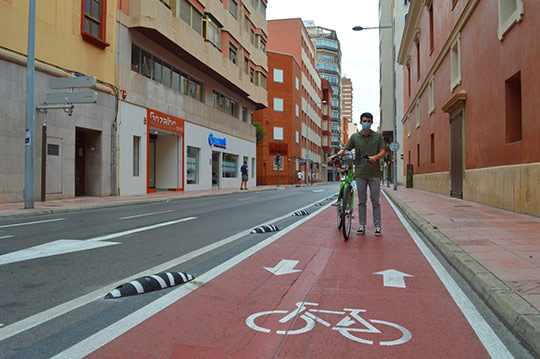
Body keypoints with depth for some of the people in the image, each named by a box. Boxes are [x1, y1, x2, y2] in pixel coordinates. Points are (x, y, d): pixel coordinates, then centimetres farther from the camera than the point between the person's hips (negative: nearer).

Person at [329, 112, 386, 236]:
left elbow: (383, 151, 0)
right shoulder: (355, 137, 7)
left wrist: (375, 157, -21)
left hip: (374, 173, -1)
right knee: (361, 201, 6)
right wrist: (335, 155, -13)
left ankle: (378, 226, 9)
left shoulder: (378, 136, 6)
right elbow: (345, 149, 6)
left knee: (375, 201, 2)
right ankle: (362, 226, 13)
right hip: (360, 173, 1)